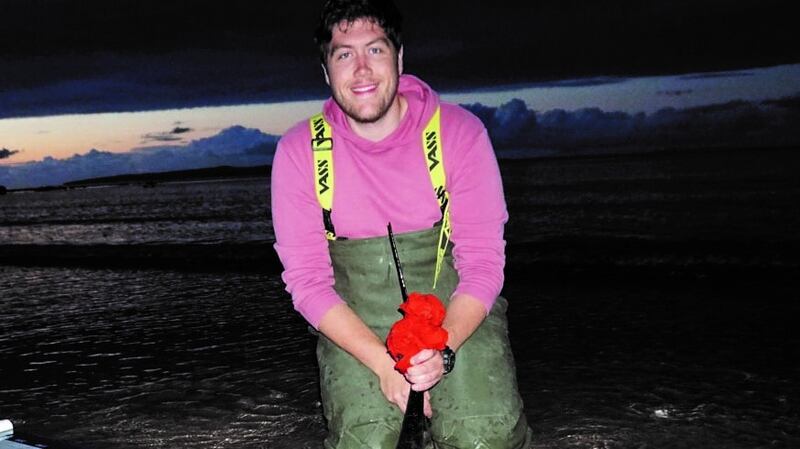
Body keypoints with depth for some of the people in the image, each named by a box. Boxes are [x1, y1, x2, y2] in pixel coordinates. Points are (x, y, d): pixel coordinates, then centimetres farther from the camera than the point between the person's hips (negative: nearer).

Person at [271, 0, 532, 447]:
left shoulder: (460, 131, -7)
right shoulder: (299, 151, -5)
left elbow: (483, 261, -8)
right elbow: (307, 280, -7)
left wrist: (442, 351, -26)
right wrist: (383, 362, -20)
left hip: (456, 310, 0)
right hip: (355, 324, 1)